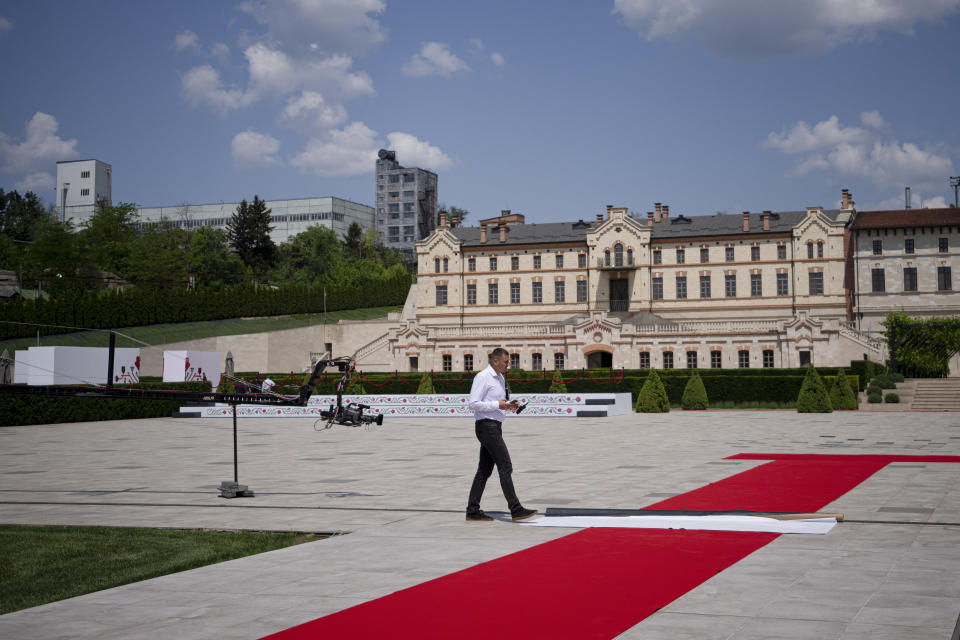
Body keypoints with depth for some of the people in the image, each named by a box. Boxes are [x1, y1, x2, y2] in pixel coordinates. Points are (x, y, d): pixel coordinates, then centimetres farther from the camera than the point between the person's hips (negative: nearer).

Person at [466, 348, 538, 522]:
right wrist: (498, 405, -20)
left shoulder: (500, 379, 17)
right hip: (487, 427, -10)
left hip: (495, 427, 10)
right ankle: (516, 509, -8)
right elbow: (474, 404, -18)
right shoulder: (482, 377, -12)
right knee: (505, 467, -10)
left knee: (485, 470, 9)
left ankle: (473, 511, 11)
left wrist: (510, 405, 7)